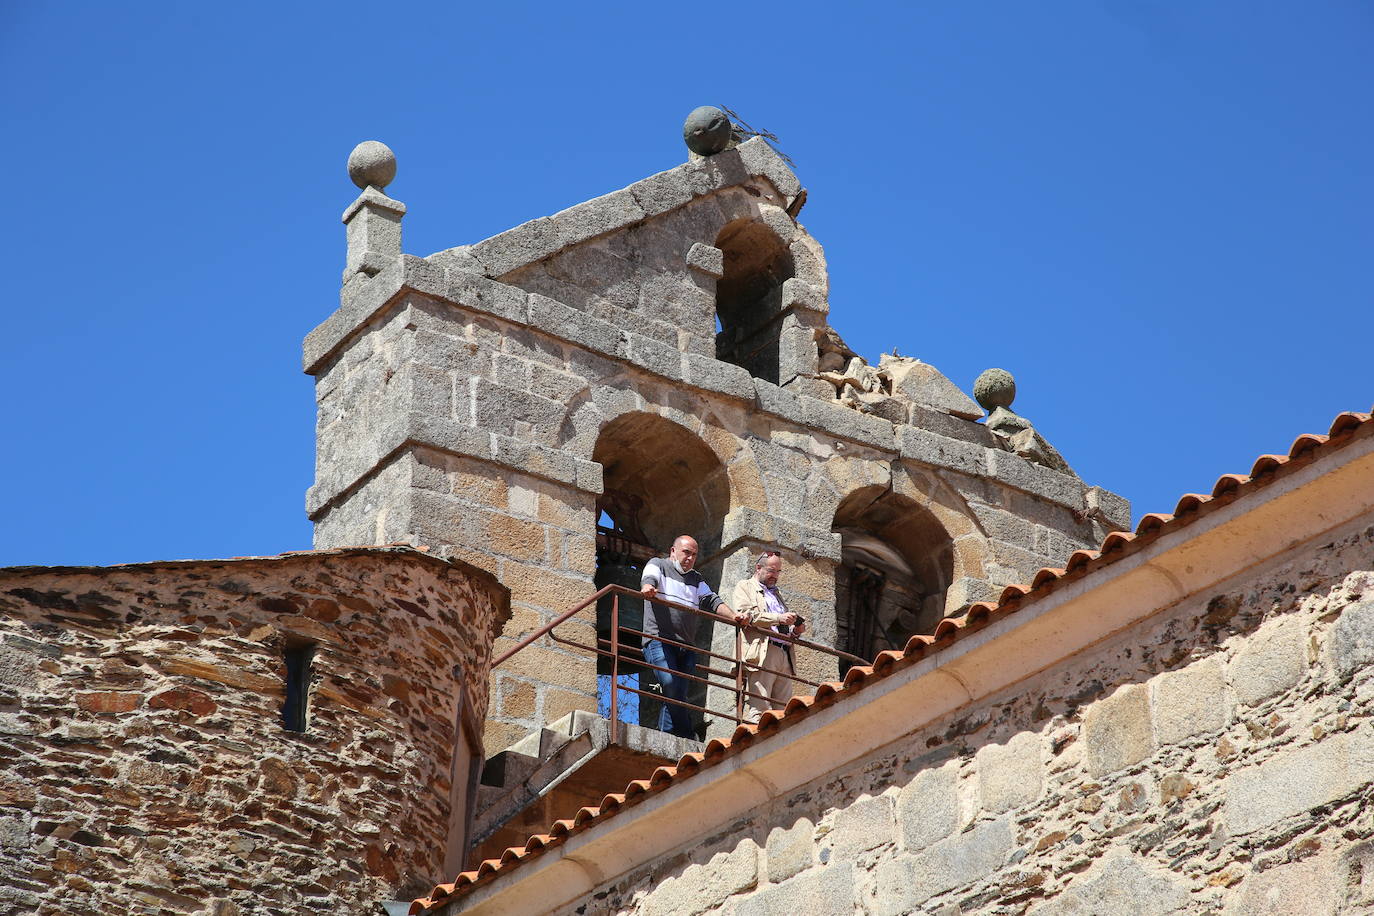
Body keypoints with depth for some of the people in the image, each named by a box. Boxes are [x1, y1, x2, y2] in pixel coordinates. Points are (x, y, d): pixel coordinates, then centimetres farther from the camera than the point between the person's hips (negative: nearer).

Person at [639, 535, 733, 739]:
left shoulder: (696, 579, 28)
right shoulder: (658, 565, 12)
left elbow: (711, 600, 16)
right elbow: (649, 579, -10)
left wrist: (734, 616, -2)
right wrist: (647, 587, -35)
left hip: (687, 645, 6)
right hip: (659, 639, -6)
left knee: (678, 696, -3)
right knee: (671, 686, -22)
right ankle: (689, 737, -20)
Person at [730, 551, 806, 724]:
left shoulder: (775, 594, 32)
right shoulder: (745, 587, 10)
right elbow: (746, 614, -9)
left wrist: (795, 630, 13)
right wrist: (778, 618, -16)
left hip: (784, 656, 8)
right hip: (761, 654, -8)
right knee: (759, 709, -18)